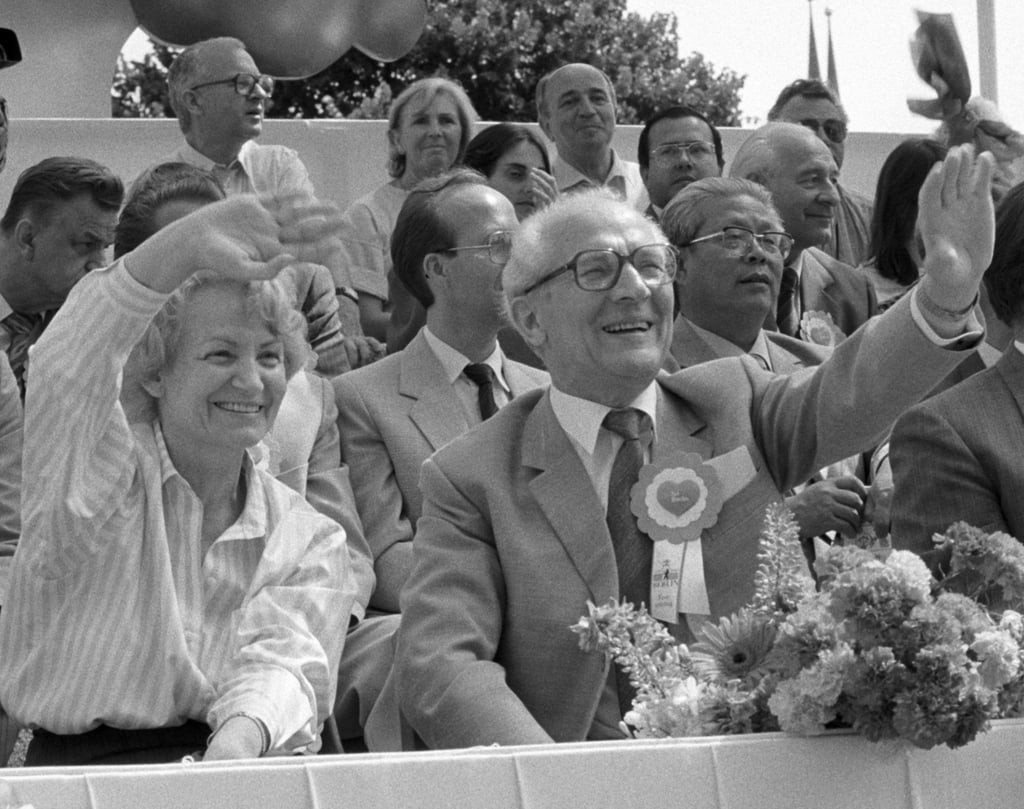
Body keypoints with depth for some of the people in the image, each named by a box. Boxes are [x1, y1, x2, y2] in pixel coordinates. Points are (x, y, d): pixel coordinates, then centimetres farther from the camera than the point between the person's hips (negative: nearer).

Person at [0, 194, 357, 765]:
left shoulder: (312, 539, 14)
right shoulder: (104, 477, 3)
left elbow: (284, 658, -3)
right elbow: (68, 373, -19)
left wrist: (239, 740, -28)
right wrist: (186, 247, -35)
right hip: (86, 764, -4)